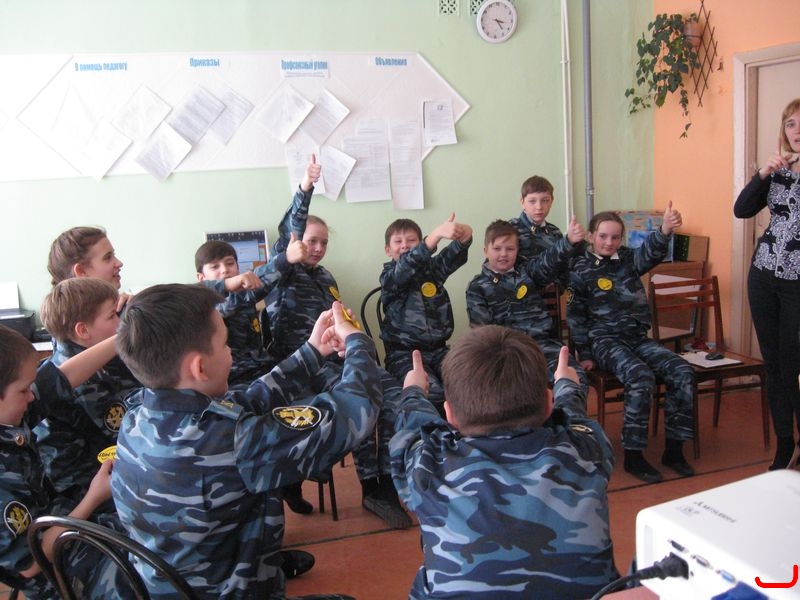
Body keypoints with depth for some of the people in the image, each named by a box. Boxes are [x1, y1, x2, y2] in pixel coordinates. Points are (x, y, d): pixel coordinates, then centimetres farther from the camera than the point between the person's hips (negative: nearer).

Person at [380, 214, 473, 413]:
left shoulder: (431, 267, 10)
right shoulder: (389, 275, -2)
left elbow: (452, 256, -11)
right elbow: (407, 266, -24)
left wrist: (464, 235, -37)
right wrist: (436, 234, -41)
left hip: (437, 349, 4)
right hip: (404, 353, -4)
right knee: (432, 394, -28)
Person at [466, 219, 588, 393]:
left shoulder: (527, 273, 17)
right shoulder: (478, 286, 9)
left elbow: (550, 260, -2)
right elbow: (481, 327, 1)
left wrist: (569, 240, -22)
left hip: (542, 341, 3)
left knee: (576, 379, -18)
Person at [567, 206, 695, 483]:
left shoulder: (628, 258, 8)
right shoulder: (581, 270, -2)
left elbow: (651, 251, -15)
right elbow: (575, 316, 0)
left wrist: (664, 230, -37)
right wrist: (584, 354, -4)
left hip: (638, 337, 5)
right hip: (605, 340, -5)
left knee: (683, 372, -14)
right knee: (641, 377, -30)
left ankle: (673, 450, -2)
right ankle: (633, 455, -17)